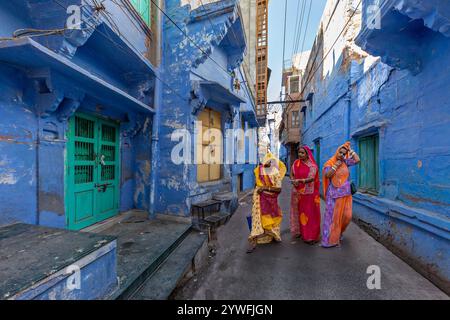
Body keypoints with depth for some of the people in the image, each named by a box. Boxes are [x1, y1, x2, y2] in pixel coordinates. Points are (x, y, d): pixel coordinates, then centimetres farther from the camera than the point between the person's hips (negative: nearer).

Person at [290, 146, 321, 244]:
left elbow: (311, 178, -23)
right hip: (298, 192, 4)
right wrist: (293, 181, -8)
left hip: (309, 193, -4)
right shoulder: (296, 163, 6)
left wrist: (300, 180, -39)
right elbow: (292, 174, 13)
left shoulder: (312, 165, -9)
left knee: (310, 213, 2)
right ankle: (299, 231, 25)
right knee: (299, 212, 11)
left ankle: (311, 236, 13)